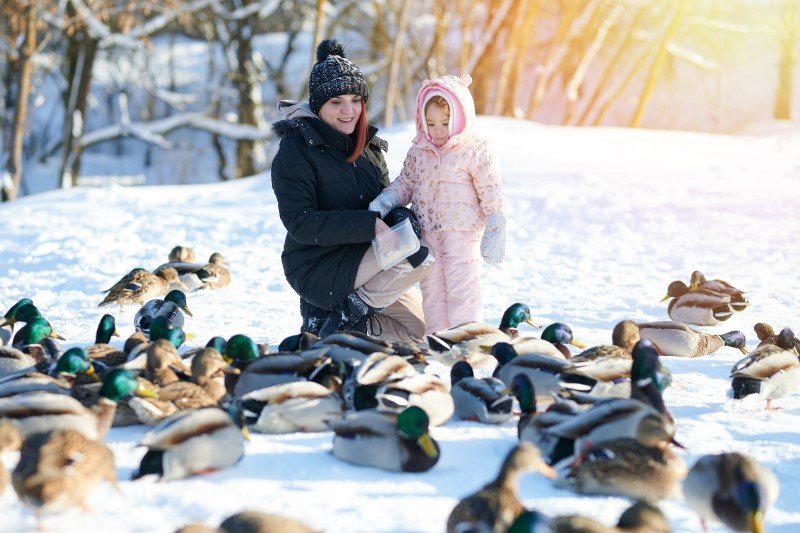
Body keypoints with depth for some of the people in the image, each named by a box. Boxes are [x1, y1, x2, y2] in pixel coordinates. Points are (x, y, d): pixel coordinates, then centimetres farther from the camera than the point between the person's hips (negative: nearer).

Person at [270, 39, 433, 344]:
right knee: (422, 255, -23)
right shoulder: (296, 150, -15)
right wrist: (369, 225, -32)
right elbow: (300, 224, -23)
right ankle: (346, 313, -12)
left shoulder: (368, 145, 8)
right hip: (317, 269, -8)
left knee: (417, 327, 10)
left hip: (361, 259, 8)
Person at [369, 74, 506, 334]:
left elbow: (491, 195, -8)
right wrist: (384, 201, -4)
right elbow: (405, 183, 15)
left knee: (462, 292, -3)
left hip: (461, 234, -5)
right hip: (426, 235, 6)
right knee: (432, 291, 12)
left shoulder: (476, 151, -9)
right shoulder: (418, 151, 6)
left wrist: (494, 234, -11)